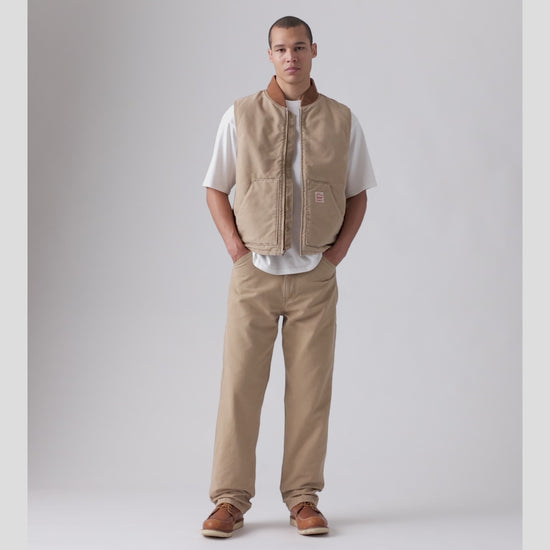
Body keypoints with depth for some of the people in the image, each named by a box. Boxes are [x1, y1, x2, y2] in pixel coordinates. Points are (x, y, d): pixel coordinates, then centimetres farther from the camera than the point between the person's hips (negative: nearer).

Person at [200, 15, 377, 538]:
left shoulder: (342, 121, 5)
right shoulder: (240, 115, 2)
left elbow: (357, 194, 13)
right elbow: (215, 188, 8)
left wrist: (339, 249, 2)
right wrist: (235, 246, -3)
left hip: (315, 277, 1)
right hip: (254, 273, -1)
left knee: (310, 388, 3)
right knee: (239, 384, -1)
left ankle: (303, 498, 13)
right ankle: (230, 500, 7)